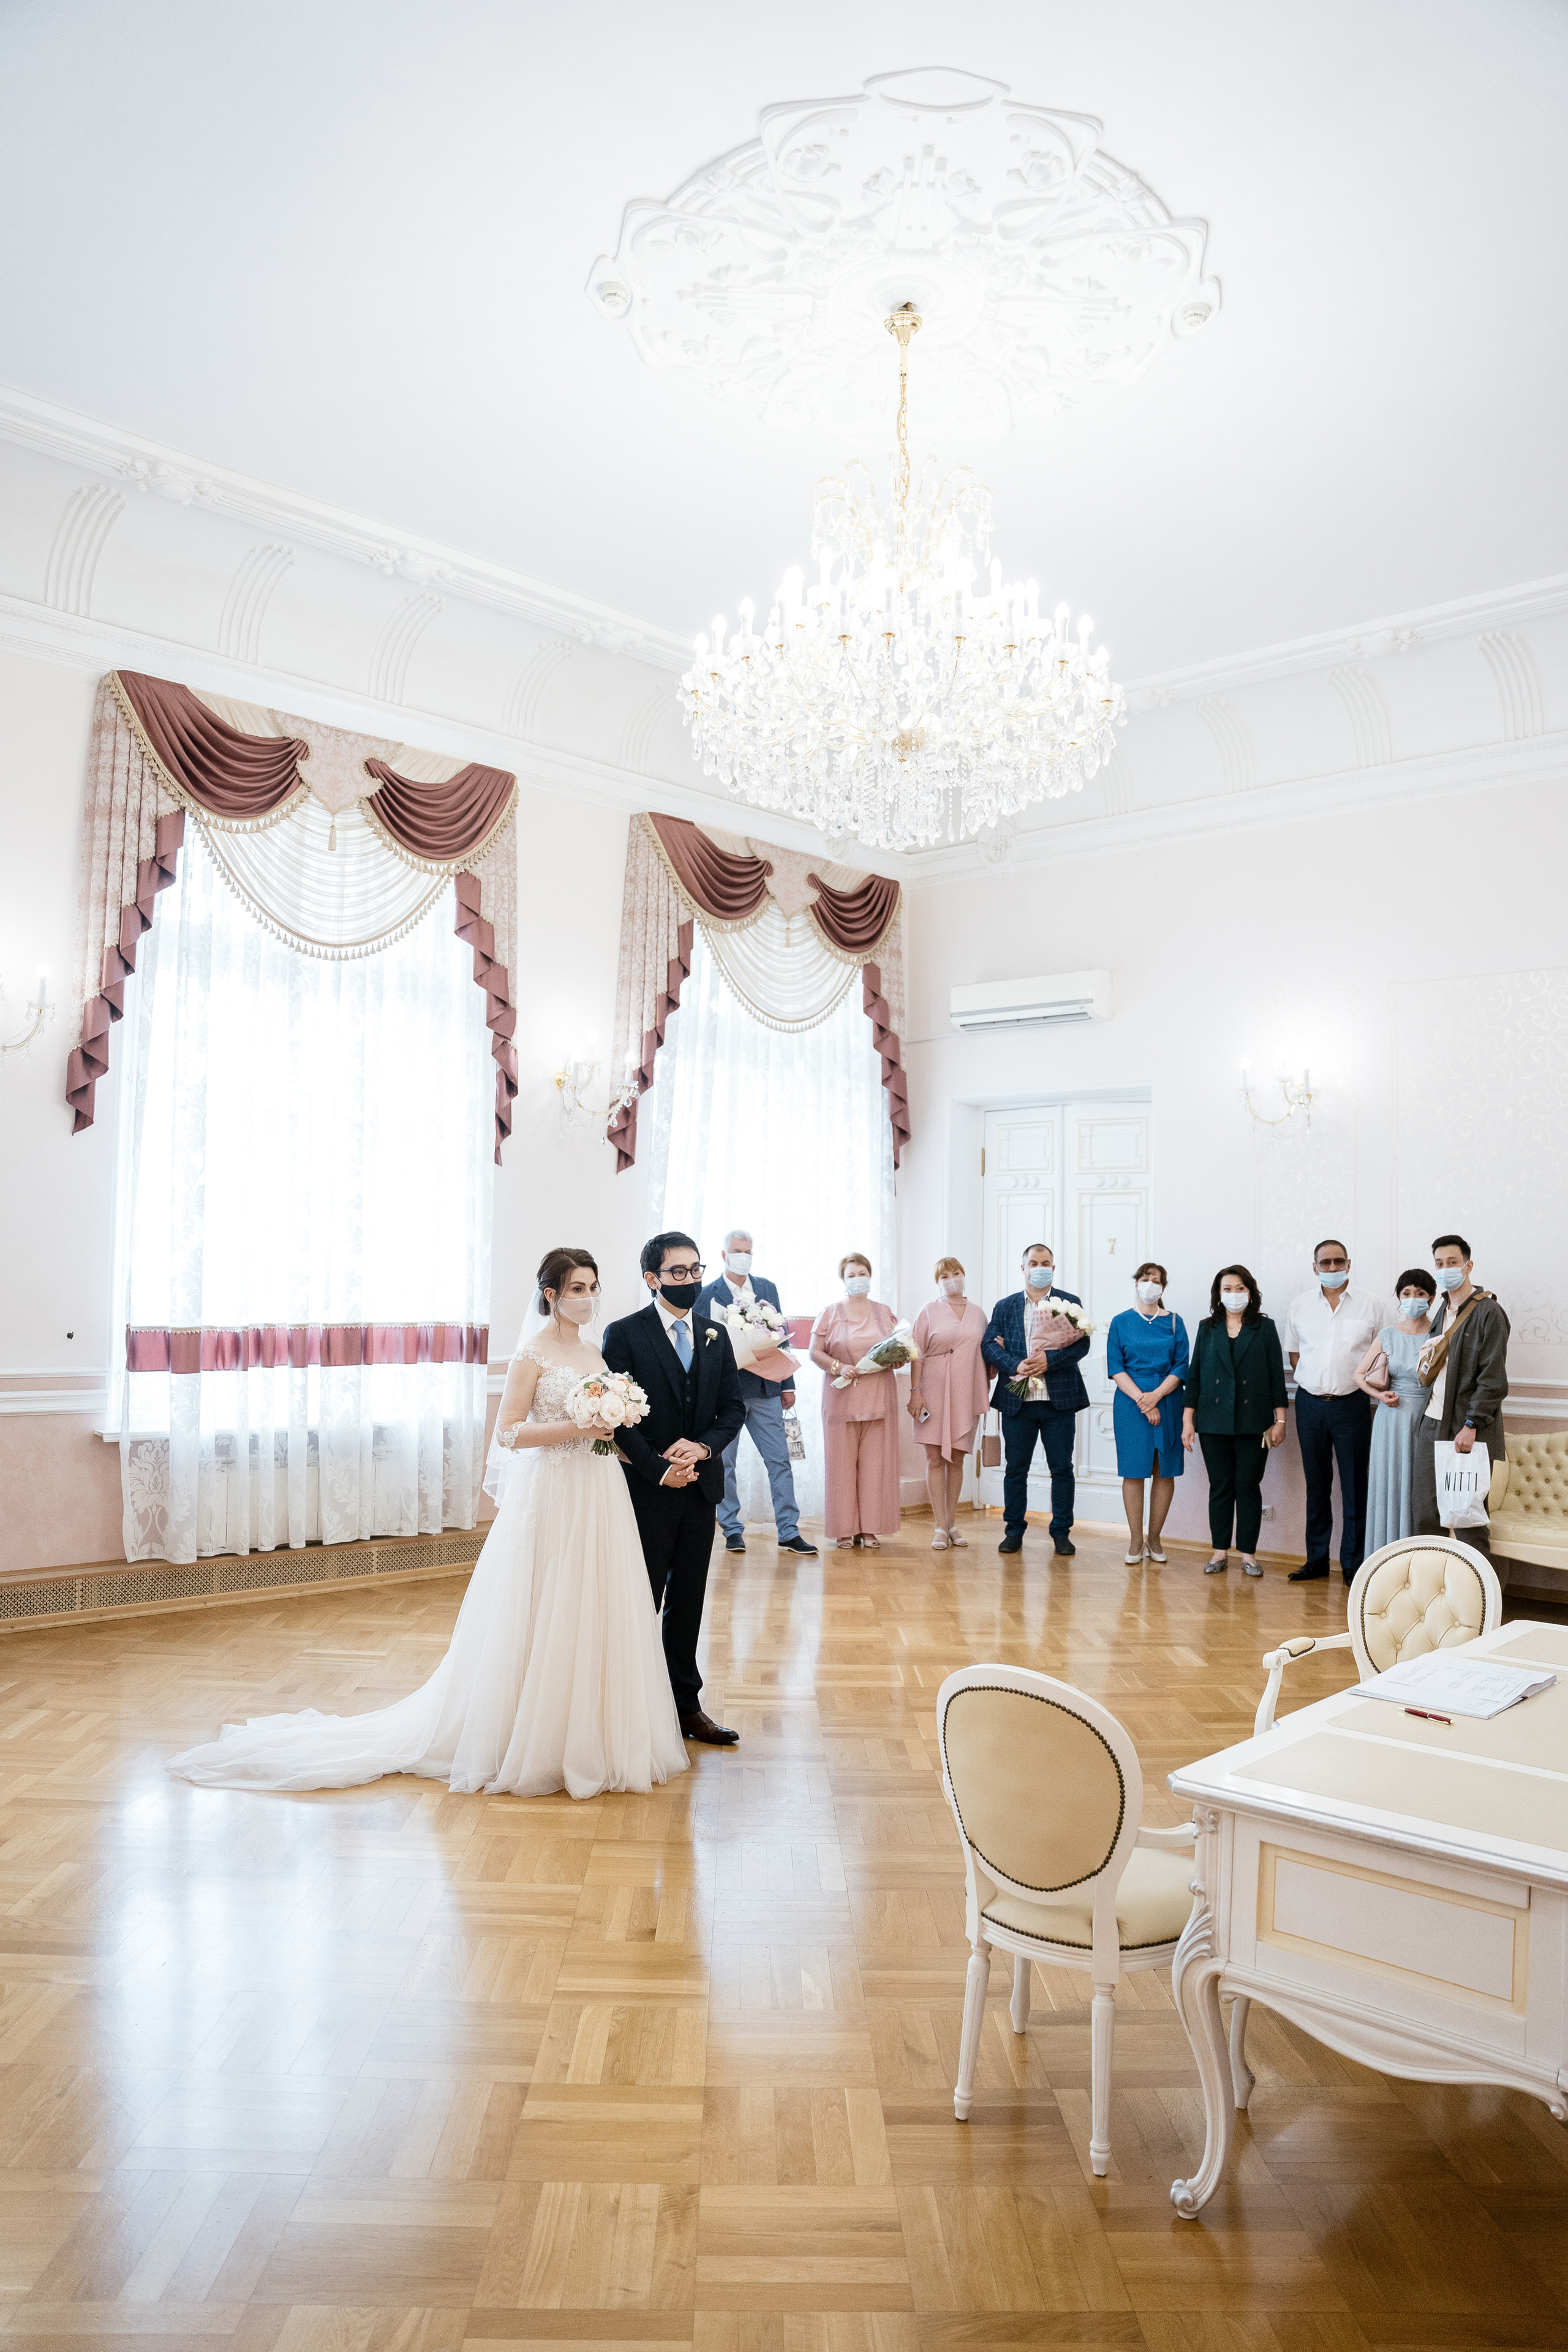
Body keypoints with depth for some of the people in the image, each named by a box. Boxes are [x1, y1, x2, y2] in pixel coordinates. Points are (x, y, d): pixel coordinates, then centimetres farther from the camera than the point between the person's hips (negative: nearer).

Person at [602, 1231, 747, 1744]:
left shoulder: (715, 1334, 8)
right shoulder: (624, 1334, -8)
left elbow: (733, 1407, 8)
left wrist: (704, 1447, -10)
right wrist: (659, 1469, -15)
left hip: (700, 1485, 5)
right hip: (647, 1489, -5)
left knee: (688, 1602, 12)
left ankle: (686, 1704, 22)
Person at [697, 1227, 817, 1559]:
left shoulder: (768, 1288, 9)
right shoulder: (707, 1294, -3)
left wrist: (787, 1385, 9)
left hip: (766, 1390, 3)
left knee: (779, 1460, 2)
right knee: (725, 1463, 6)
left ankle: (789, 1532, 7)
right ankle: (732, 1529, 17)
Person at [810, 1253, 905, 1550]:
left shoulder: (884, 1312, 13)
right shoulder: (830, 1313, 5)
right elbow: (815, 1352, 1)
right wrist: (838, 1367, -15)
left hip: (878, 1399, 2)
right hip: (842, 1397, -2)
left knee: (875, 1461, 0)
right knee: (842, 1462, -2)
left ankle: (870, 1529, 6)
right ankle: (845, 1529, 5)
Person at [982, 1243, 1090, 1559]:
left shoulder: (1071, 1303, 6)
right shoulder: (1005, 1307, 9)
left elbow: (1082, 1344, -5)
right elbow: (989, 1344, 0)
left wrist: (1048, 1359, -19)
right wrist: (1016, 1365, -17)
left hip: (1059, 1400, -1)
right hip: (1017, 1401, 1)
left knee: (1062, 1468, 3)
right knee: (1015, 1468, 6)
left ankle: (1062, 1532, 14)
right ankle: (1014, 1530, 17)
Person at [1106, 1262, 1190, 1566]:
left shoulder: (1174, 1322, 8)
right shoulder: (1121, 1322, 5)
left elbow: (1181, 1367, 2)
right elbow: (1115, 1367, -1)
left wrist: (1156, 1395, -12)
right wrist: (1141, 1400, -12)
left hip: (1167, 1401, 1)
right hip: (1130, 1402, -1)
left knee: (1165, 1472, 2)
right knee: (1134, 1471, -2)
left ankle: (1154, 1539, 12)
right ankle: (1135, 1540, 5)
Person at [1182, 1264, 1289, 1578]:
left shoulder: (1264, 1328, 4)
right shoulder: (1208, 1328, 9)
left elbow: (1277, 1375, 3)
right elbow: (1195, 1374, 9)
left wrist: (1280, 1420, -1)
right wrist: (1188, 1419, 4)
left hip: (1253, 1422, -1)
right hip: (1214, 1421, 2)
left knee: (1248, 1486, 1)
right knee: (1220, 1487, 5)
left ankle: (1248, 1554, 11)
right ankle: (1220, 1552, 13)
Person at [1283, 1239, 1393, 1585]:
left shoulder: (1371, 1305, -1)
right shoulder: (1301, 1306, 7)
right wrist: (1313, 1382, 8)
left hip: (1352, 1404, -2)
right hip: (1310, 1402, 3)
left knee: (1355, 1485, -1)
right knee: (1316, 1484, 10)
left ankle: (1354, 1563, 7)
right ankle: (1317, 1559, 17)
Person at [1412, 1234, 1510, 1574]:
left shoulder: (1488, 1312, -7)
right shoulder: (1443, 1312, 17)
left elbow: (1494, 1379, -13)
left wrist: (1471, 1425, -17)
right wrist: (1426, 1366, 6)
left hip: (1468, 1430, -7)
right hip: (1433, 1423, 7)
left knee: (1468, 1520, -2)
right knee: (1426, 1517, 7)